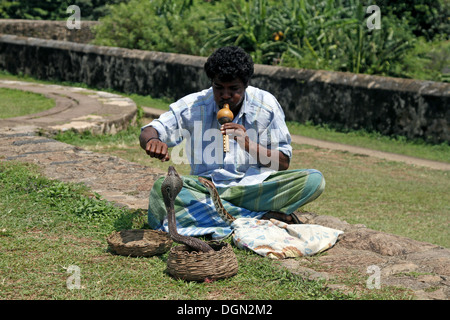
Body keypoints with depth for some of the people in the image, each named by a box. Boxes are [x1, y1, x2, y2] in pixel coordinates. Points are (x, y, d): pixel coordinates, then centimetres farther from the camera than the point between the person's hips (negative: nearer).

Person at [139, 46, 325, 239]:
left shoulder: (266, 105, -1)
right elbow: (148, 133, -4)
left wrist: (249, 144, -20)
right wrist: (152, 140, -30)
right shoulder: (193, 106, 0)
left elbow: (283, 163, -1)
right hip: (205, 188, 1)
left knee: (314, 180, -24)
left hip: (253, 186, 0)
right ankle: (262, 218, -30)